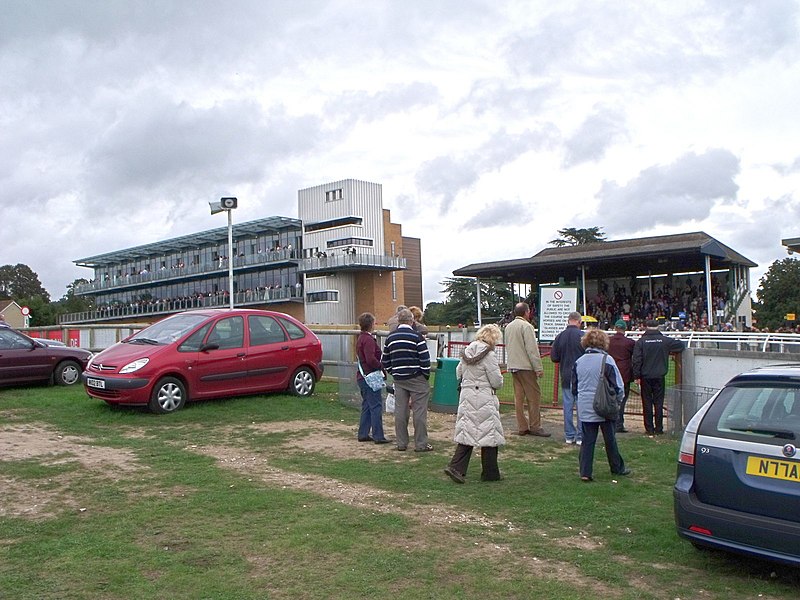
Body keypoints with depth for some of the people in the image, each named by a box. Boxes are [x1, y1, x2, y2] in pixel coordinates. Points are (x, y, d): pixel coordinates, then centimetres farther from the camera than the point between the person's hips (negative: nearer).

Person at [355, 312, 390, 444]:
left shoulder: (361, 338, 15)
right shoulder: (368, 339, -17)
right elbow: (371, 359, -26)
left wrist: (379, 367, 15)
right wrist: (382, 367, -12)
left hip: (363, 377, 10)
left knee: (367, 406, 15)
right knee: (376, 406, -5)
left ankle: (363, 434, 19)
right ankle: (378, 436, -3)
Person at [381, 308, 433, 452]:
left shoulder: (390, 337, 6)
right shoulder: (416, 336, -11)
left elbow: (385, 361, 12)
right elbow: (425, 359, -12)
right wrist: (426, 375, 2)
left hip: (398, 379, 5)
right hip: (416, 378, -5)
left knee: (400, 411, 9)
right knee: (419, 411, 1)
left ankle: (401, 443, 15)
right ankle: (421, 444, 5)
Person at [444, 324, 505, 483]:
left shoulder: (466, 352, 7)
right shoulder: (489, 355, -15)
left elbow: (458, 372, 17)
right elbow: (497, 382, -13)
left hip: (466, 396, 7)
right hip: (484, 399, -7)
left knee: (467, 432, 11)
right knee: (489, 434, 5)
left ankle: (456, 467, -1)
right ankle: (490, 473, 14)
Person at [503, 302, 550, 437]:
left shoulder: (508, 327, 14)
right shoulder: (526, 326, -12)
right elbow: (532, 349, -16)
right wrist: (539, 368, -13)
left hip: (513, 366, 8)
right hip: (526, 366, -8)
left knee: (519, 397, 8)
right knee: (534, 396, -1)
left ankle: (522, 427, 10)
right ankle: (535, 427, 1)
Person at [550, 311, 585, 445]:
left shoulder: (559, 337, -1)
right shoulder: (583, 336, -13)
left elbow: (553, 357, 3)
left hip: (566, 377, 3)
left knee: (567, 405, 9)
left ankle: (569, 435, 14)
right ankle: (580, 436, 6)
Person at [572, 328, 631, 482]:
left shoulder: (579, 361, 1)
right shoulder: (607, 360, -12)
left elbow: (573, 387, 10)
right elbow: (618, 386, -7)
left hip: (585, 408, 3)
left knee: (587, 440, 6)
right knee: (610, 439, 12)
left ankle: (585, 472, 1)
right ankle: (617, 468, 28)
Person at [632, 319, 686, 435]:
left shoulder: (641, 341, -4)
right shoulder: (665, 340, -1)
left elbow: (636, 360, -6)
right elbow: (681, 345, 7)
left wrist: (637, 376, -2)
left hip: (645, 377, -1)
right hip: (659, 377, 1)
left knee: (647, 403, 5)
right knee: (658, 403, 7)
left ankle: (649, 429, 6)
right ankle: (659, 429, 10)